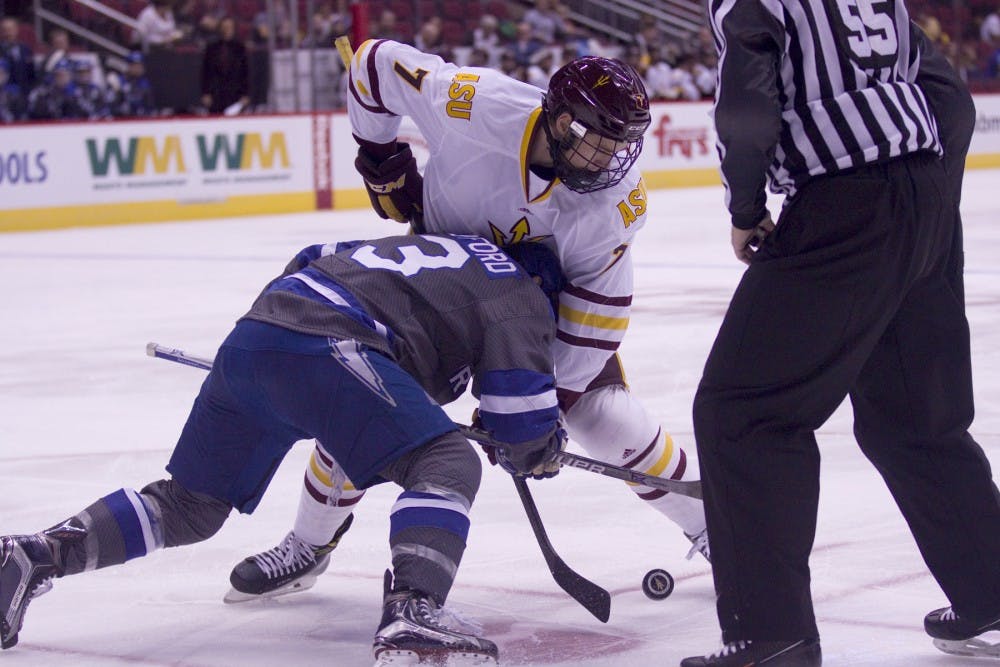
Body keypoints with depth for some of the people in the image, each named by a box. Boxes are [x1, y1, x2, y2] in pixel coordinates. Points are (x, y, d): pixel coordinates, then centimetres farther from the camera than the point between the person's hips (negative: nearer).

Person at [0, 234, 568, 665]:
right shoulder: (520, 294, 13)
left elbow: (311, 263, 38)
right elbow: (524, 431, 4)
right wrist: (544, 453, 26)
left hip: (246, 343, 8)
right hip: (322, 349, -8)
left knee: (190, 507, 19)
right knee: (448, 466, -6)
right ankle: (410, 616, -28)